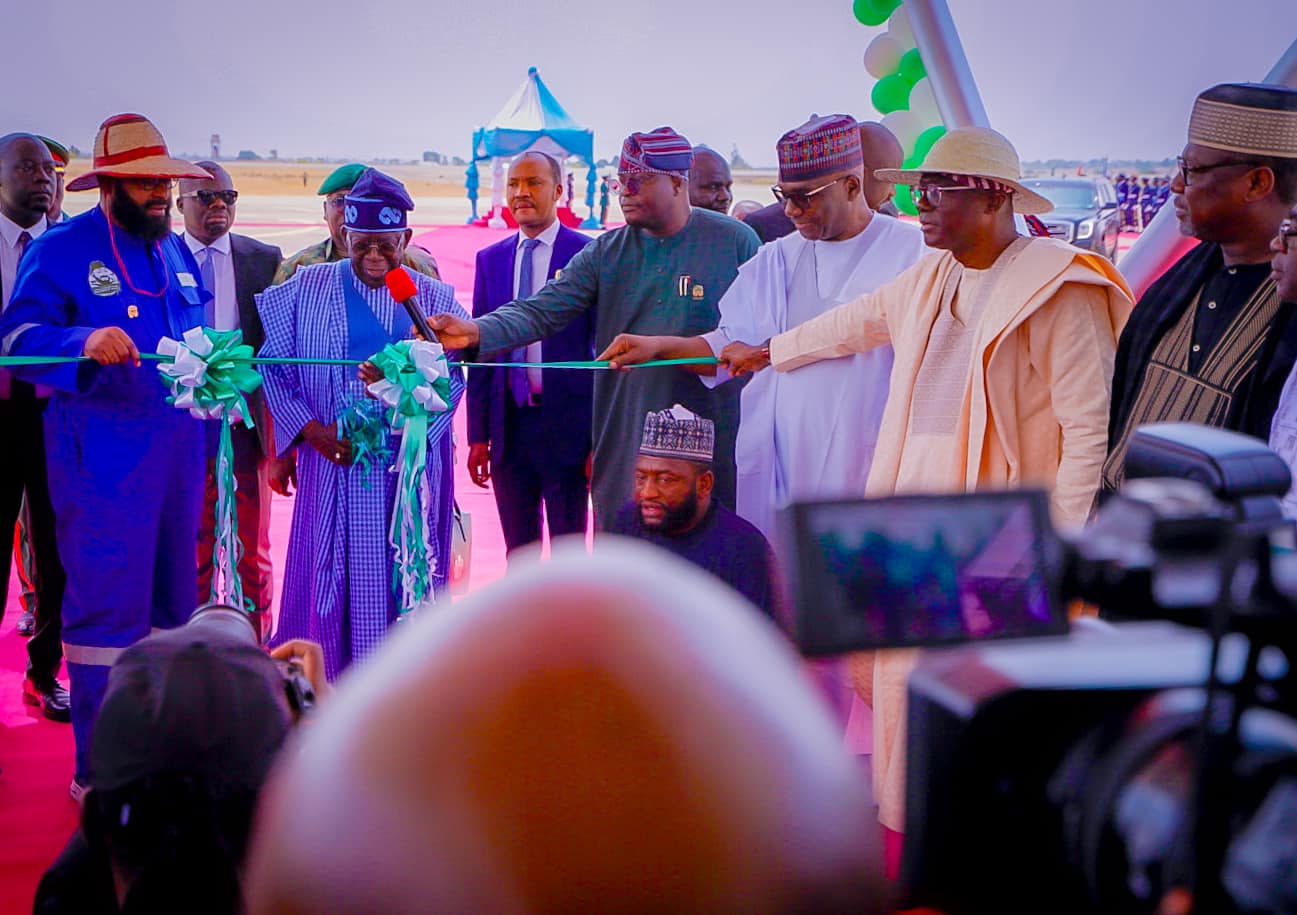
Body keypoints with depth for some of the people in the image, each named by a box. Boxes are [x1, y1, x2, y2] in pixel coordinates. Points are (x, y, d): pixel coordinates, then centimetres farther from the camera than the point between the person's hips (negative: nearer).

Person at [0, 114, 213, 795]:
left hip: (178, 450, 7)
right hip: (103, 454, -7)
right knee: (107, 607, -8)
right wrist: (85, 345, -30)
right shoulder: (61, 249, -3)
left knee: (171, 601, 11)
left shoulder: (176, 250, 17)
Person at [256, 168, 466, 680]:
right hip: (333, 460, 0)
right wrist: (308, 428, -9)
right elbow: (274, 365, 4)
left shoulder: (433, 298, 6)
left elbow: (451, 377, -2)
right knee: (328, 573, 1)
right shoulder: (306, 288, 6)